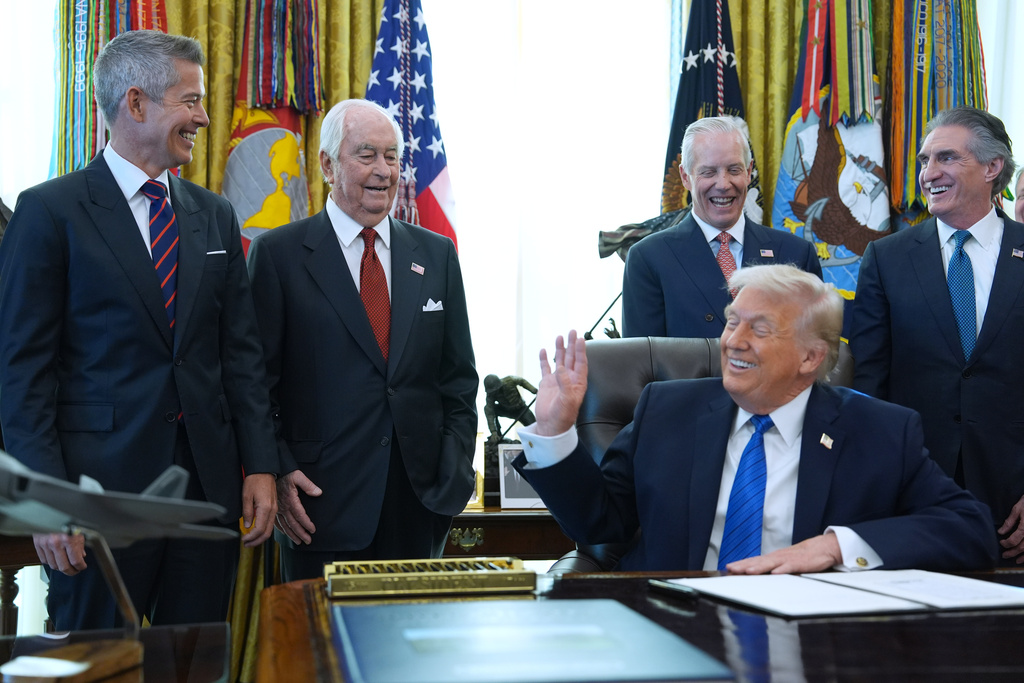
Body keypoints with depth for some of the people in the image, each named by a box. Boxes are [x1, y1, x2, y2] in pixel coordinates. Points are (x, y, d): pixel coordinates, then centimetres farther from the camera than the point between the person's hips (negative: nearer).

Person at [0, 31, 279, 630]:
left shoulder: (215, 216, 13)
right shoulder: (49, 211, -3)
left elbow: (242, 351, 12)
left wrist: (260, 467, 4)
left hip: (209, 484, 5)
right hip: (102, 487, -4)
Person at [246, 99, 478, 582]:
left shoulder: (437, 255, 11)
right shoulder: (278, 253, 0)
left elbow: (458, 376, 11)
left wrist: (456, 470, 2)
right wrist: (278, 471, -11)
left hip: (420, 495, 3)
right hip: (322, 499, -3)